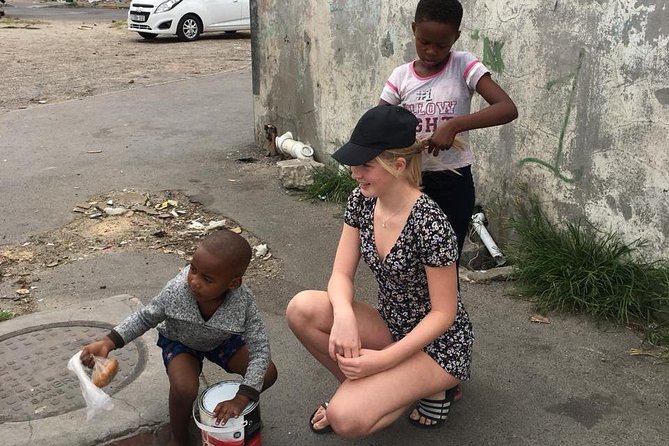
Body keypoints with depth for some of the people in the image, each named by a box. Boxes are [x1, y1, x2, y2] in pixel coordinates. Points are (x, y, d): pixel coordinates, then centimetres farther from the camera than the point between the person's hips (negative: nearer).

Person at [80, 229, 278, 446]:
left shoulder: (243, 301, -36)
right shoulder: (176, 290, -36)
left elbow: (260, 349, -32)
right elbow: (146, 317, -17)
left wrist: (240, 400, -40)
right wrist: (108, 343, -31)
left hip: (222, 339, 2)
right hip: (180, 341, -1)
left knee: (268, 373, -13)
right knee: (184, 389, -30)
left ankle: (233, 408, 18)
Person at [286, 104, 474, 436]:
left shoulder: (428, 222, -27)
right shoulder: (361, 201, -6)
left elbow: (443, 313, -21)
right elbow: (341, 275, -6)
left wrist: (382, 361, -26)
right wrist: (344, 314, -29)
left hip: (437, 343, -6)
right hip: (392, 326, 7)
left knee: (346, 418, -25)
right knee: (302, 309, -19)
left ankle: (427, 387, 2)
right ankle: (361, 387, 2)